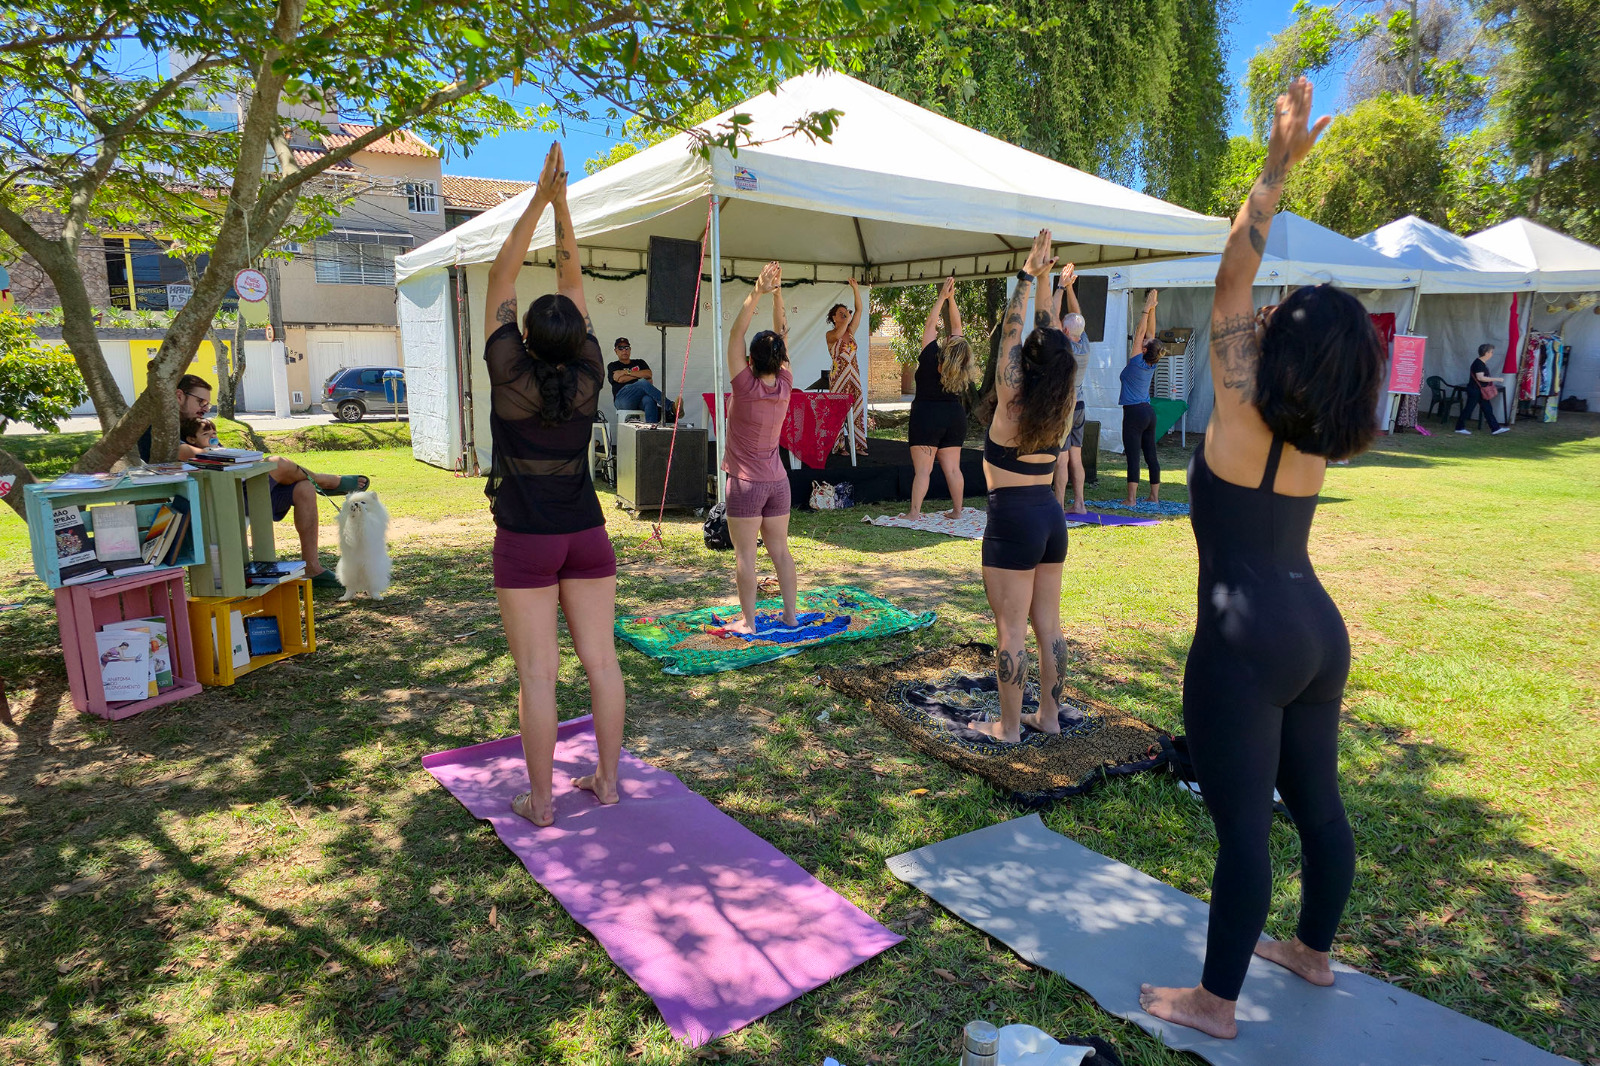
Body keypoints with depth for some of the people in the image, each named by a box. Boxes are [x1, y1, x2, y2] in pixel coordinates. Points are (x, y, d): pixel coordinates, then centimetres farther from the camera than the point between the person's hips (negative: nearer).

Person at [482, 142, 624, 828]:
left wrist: (539, 200, 0)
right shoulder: (587, 375, -3)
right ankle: (607, 779, 18)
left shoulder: (511, 373, -11)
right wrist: (561, 204, 7)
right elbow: (572, 279, 6)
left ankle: (540, 799, 10)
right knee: (600, 659, 8)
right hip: (586, 534, 4)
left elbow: (501, 277, -3)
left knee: (537, 673, 1)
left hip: (525, 540, -3)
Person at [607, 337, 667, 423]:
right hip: (622, 399, -2)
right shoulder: (613, 366, 22)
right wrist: (639, 375, 7)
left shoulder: (639, 363, 29)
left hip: (640, 400, 2)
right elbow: (620, 379, 0)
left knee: (649, 400, -38)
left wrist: (627, 372, 3)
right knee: (644, 383, -31)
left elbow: (649, 374, 6)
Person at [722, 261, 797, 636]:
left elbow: (735, 333, -12)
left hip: (745, 482, -5)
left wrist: (757, 293, -14)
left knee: (745, 554, 1)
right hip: (777, 480, 5)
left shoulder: (745, 385, -15)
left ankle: (747, 621, 6)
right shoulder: (785, 386, -4)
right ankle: (790, 613, 18)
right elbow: (782, 336, 4)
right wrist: (777, 295, -1)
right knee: (780, 550, 12)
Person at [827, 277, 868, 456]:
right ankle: (839, 446, 1)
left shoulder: (851, 331, 12)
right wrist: (847, 319, -16)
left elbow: (859, 310, 5)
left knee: (857, 410, 3)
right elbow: (837, 336, -27)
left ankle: (858, 445, 6)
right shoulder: (830, 334, -2)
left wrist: (855, 289, 0)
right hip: (838, 376, -5)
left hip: (854, 375, 5)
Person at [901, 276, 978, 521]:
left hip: (926, 417, -4)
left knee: (922, 469, -4)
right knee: (952, 468, 9)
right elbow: (956, 326, 4)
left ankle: (914, 512, -3)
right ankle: (957, 511, 13)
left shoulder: (930, 358, -14)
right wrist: (951, 298, 5)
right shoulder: (962, 368, -3)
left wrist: (942, 298, 1)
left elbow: (930, 325, -6)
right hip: (955, 418, 5)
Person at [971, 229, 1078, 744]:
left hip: (1012, 519, -6)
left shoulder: (1011, 399, -13)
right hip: (1050, 515, 7)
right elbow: (1056, 337, 9)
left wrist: (1027, 275, -1)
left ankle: (1009, 726, 10)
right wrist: (1044, 282, 12)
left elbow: (1011, 331, -8)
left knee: (1011, 630, 1)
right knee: (1048, 625, 14)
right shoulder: (1062, 405, 1)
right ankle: (1049, 715, 24)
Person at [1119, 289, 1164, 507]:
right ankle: (1154, 497, 15)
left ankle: (1132, 499, -9)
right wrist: (1152, 308, 9)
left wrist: (1147, 308, -3)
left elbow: (1141, 332, -8)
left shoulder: (1137, 362, -11)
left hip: (1134, 413, -7)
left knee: (1133, 457, -8)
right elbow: (1150, 332, 8)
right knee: (1151, 456, 9)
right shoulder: (1152, 365, 5)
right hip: (1149, 412, 8)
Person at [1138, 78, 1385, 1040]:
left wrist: (1277, 167, -14)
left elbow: (1231, 284, -14)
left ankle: (1216, 1002, 14)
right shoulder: (1318, 438, 5)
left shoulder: (1243, 417, -13)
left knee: (1243, 822, 0)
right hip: (1318, 631, 8)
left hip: (1247, 642, -8)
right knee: (1316, 800, 20)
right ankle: (1314, 950, 41)